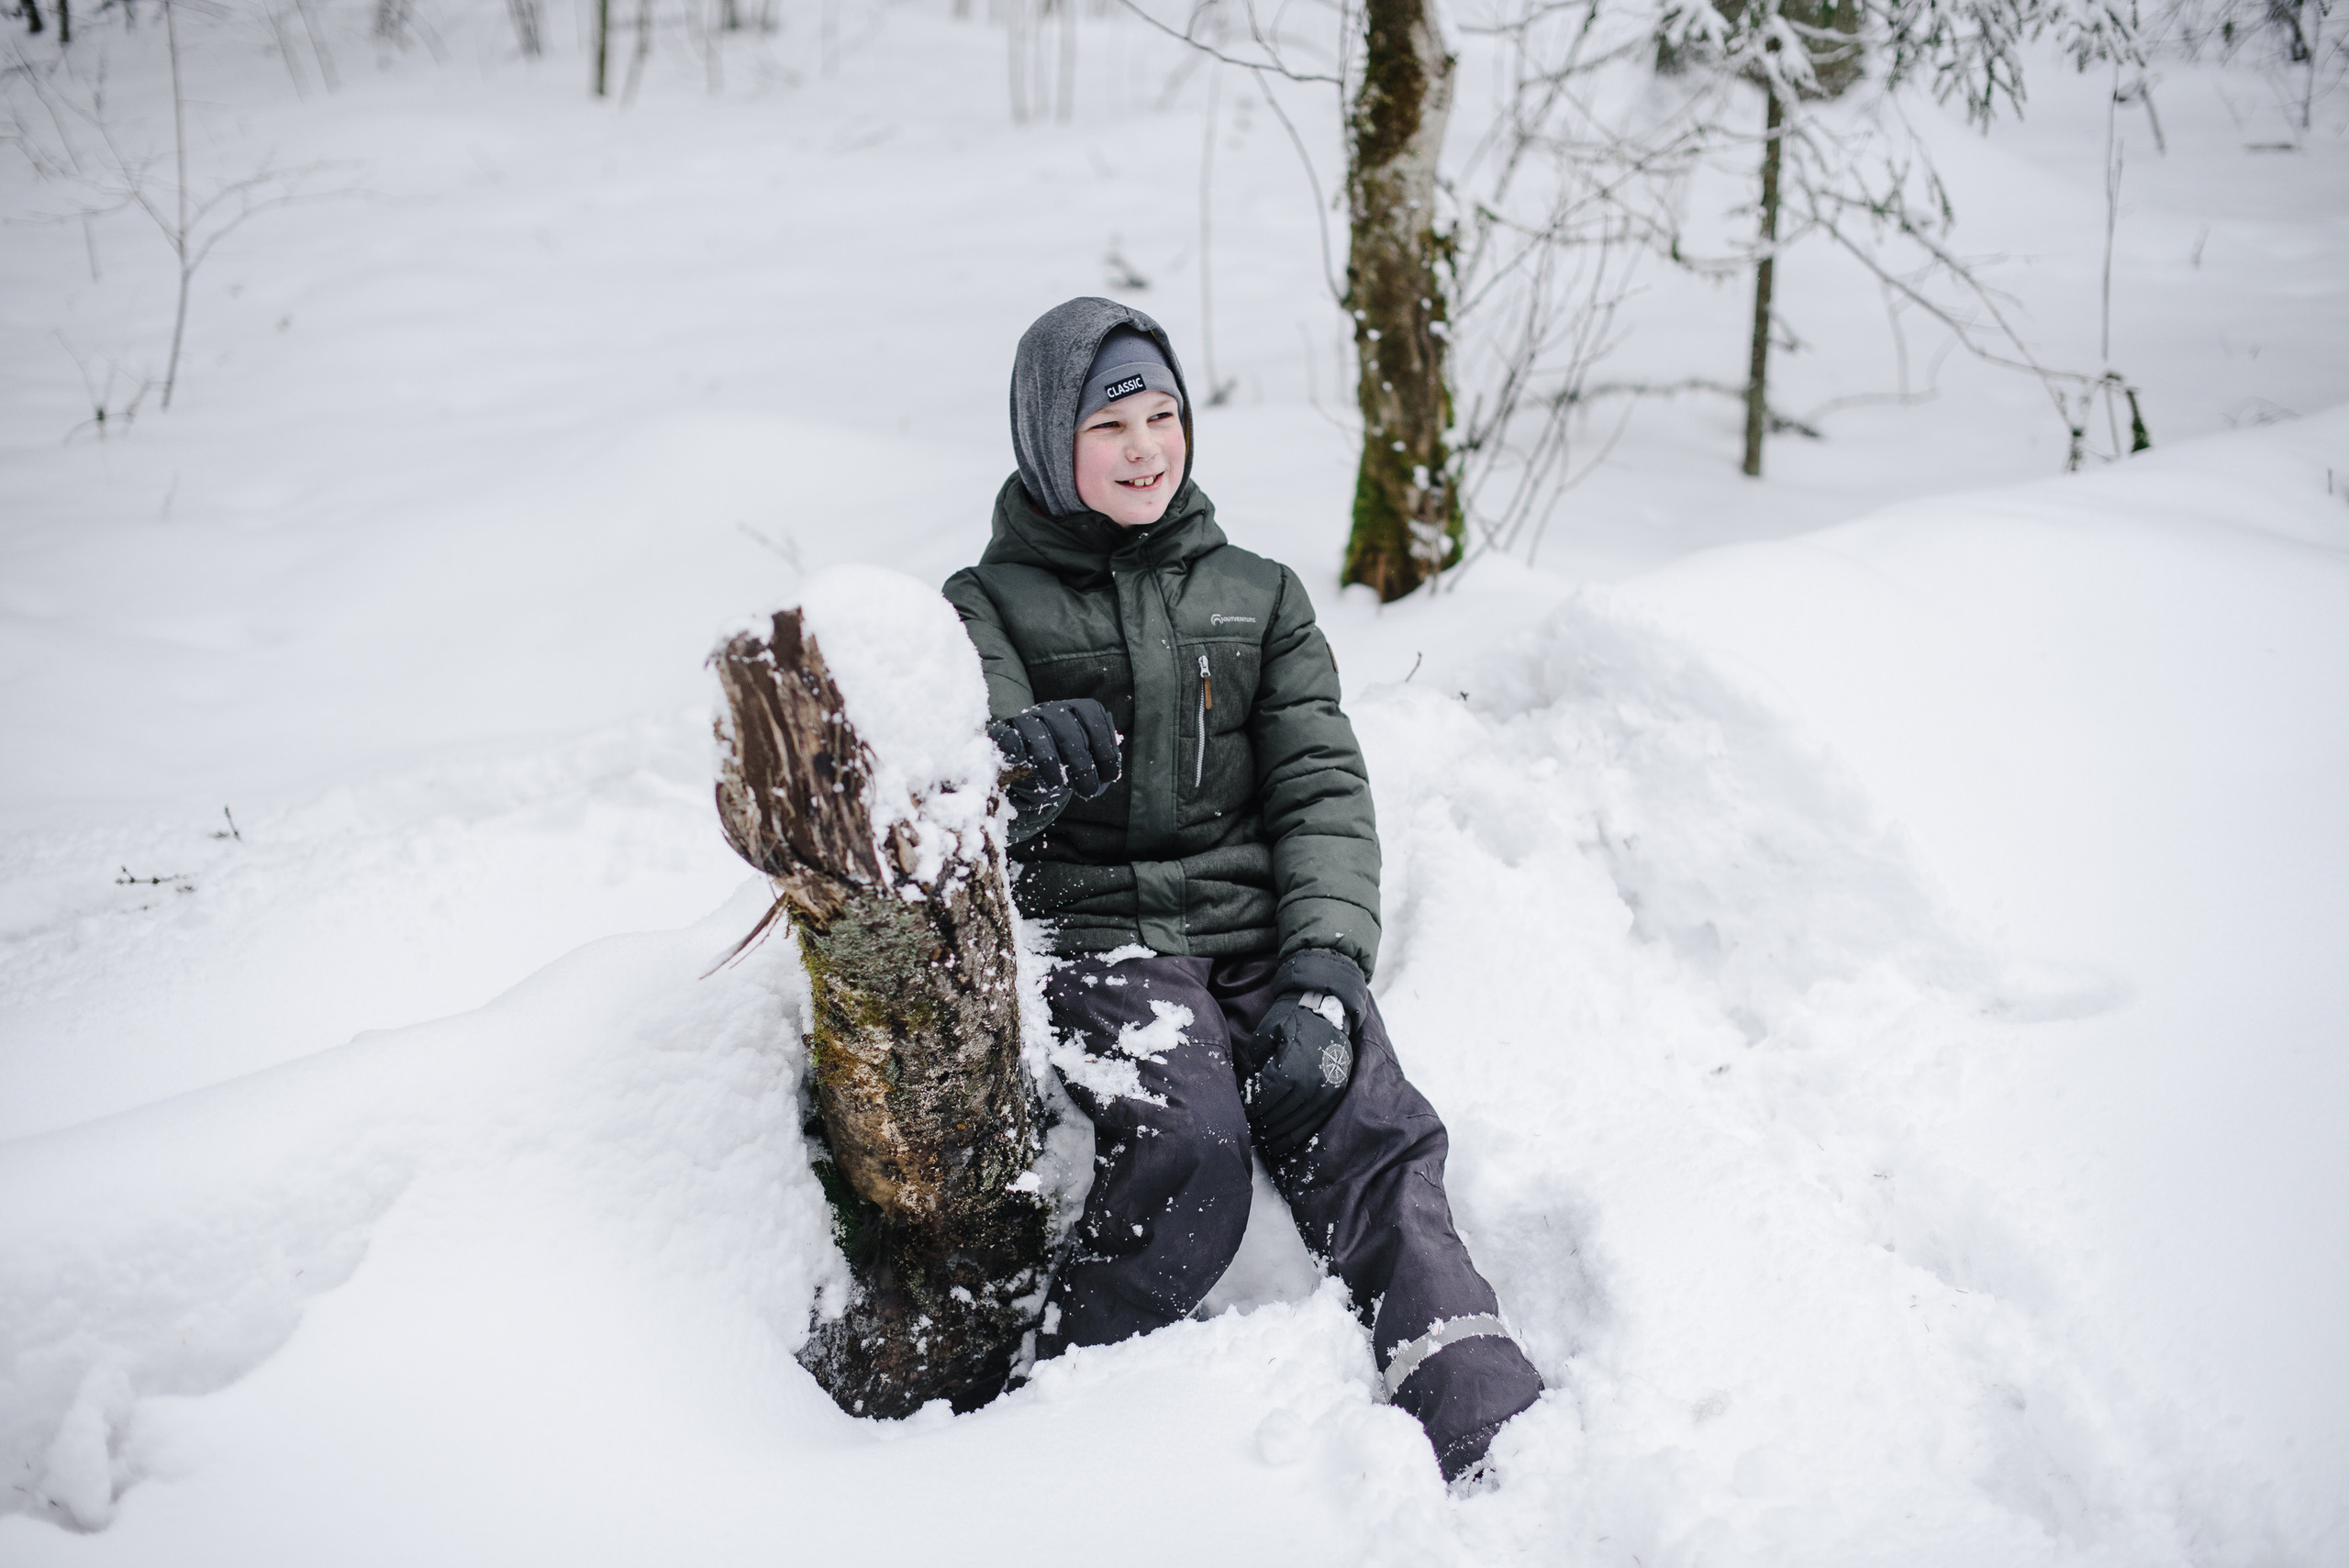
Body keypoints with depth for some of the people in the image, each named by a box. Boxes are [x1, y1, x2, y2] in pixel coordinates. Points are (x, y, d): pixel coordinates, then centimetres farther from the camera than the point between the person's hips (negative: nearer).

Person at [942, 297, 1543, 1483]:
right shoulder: (991, 605, 11)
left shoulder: (1257, 595, 18)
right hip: (1095, 932, -2)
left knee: (1371, 1135, -25)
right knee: (1189, 1152, -32)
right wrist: (1014, 778, -32)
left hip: (1260, 929, 3)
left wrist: (1322, 971, -9)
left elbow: (1321, 789, 9)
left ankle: (1499, 1449, -33)